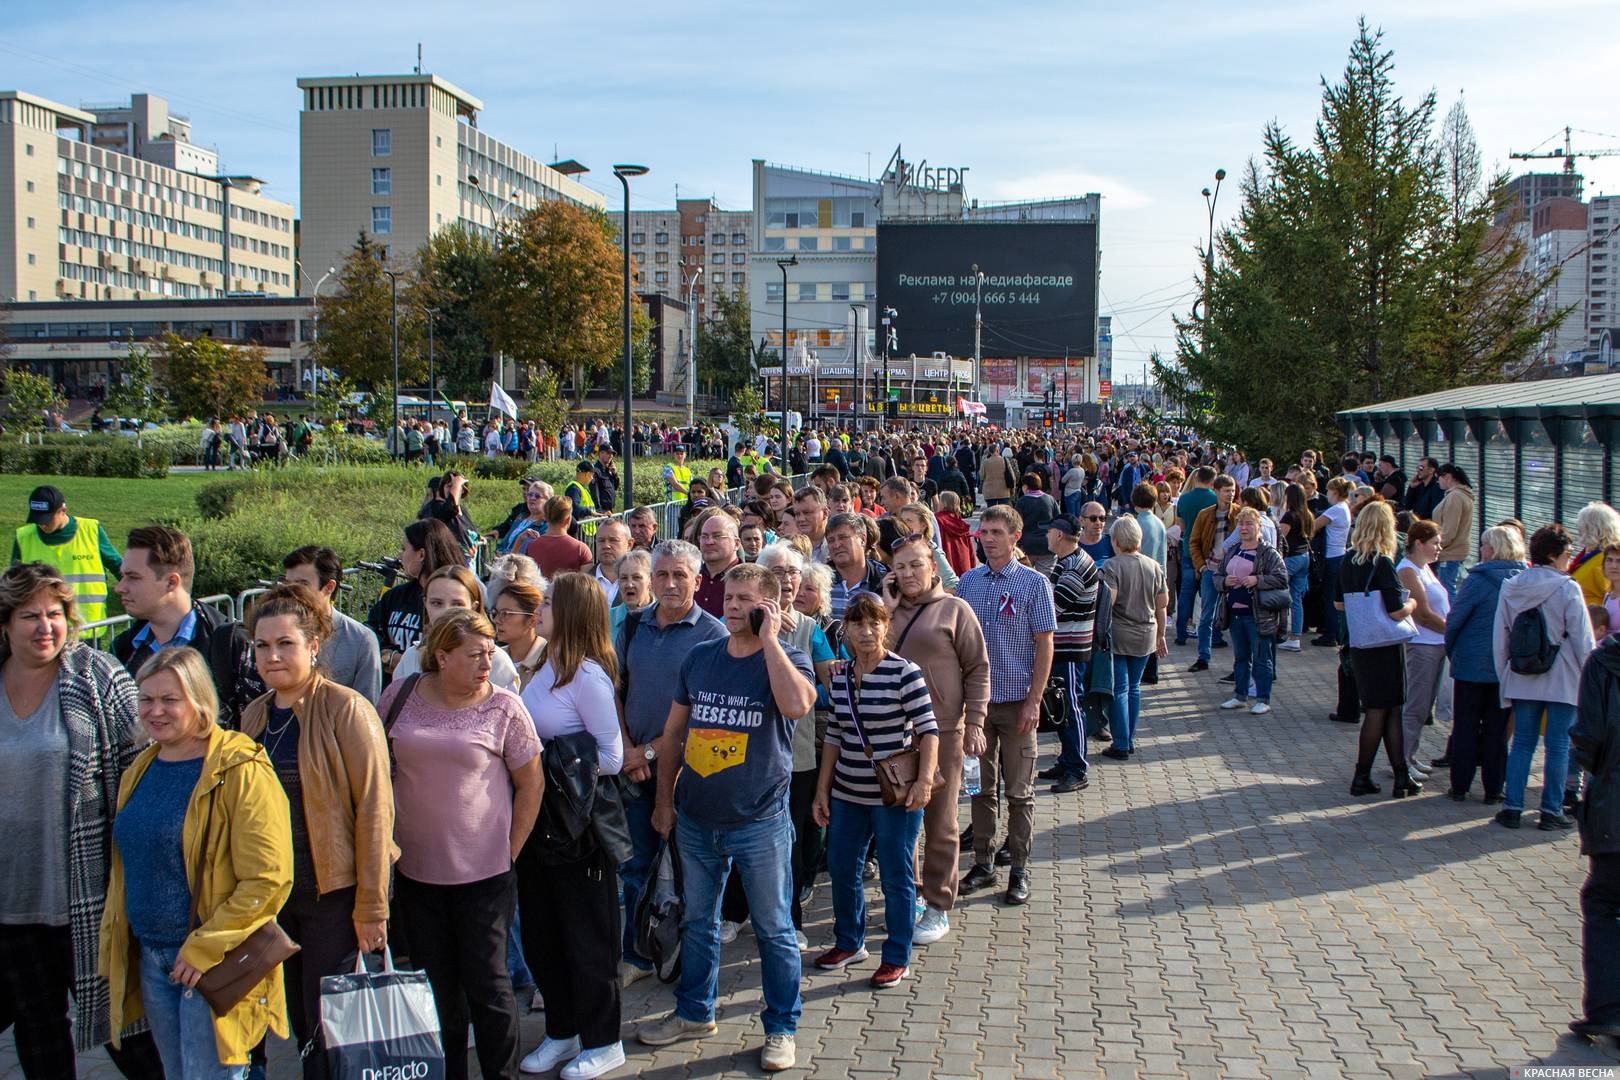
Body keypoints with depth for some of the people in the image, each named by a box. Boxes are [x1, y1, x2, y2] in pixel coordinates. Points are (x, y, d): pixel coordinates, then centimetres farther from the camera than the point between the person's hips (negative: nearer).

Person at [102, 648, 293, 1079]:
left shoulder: (240, 771, -15)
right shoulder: (140, 770, 10)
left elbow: (268, 879, -20)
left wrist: (204, 950, -18)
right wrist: (112, 945, 12)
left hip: (213, 964, -7)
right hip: (149, 958, 8)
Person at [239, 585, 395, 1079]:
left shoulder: (346, 710, -12)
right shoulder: (254, 715, 7)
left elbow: (374, 810, -14)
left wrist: (371, 907, -15)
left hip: (333, 893, -6)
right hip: (275, 891, 6)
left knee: (329, 1026, 0)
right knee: (301, 1024, 14)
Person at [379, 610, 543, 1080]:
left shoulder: (504, 708, -7)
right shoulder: (400, 695, -1)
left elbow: (530, 784, 0)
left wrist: (509, 852, -1)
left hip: (483, 873, -3)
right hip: (414, 870, 3)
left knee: (487, 983, 3)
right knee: (436, 988, 14)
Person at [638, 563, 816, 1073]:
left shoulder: (787, 659, -7)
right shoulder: (699, 658, 5)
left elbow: (797, 703, -31)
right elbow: (674, 731, 12)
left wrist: (769, 639, -23)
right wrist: (664, 798, 11)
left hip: (759, 821, -4)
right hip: (696, 819, 5)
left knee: (773, 929, 7)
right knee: (697, 921, 19)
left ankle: (782, 1028, 20)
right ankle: (694, 1012, 35)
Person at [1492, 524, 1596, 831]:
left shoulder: (1510, 587, 2)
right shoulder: (1567, 589, -11)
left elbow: (1499, 636, 5)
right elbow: (1582, 639, -9)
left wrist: (1504, 677, 13)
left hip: (1522, 679, 4)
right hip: (1562, 680, -4)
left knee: (1522, 743, 10)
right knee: (1558, 747, 4)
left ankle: (1512, 807, 8)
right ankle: (1551, 811, 7)